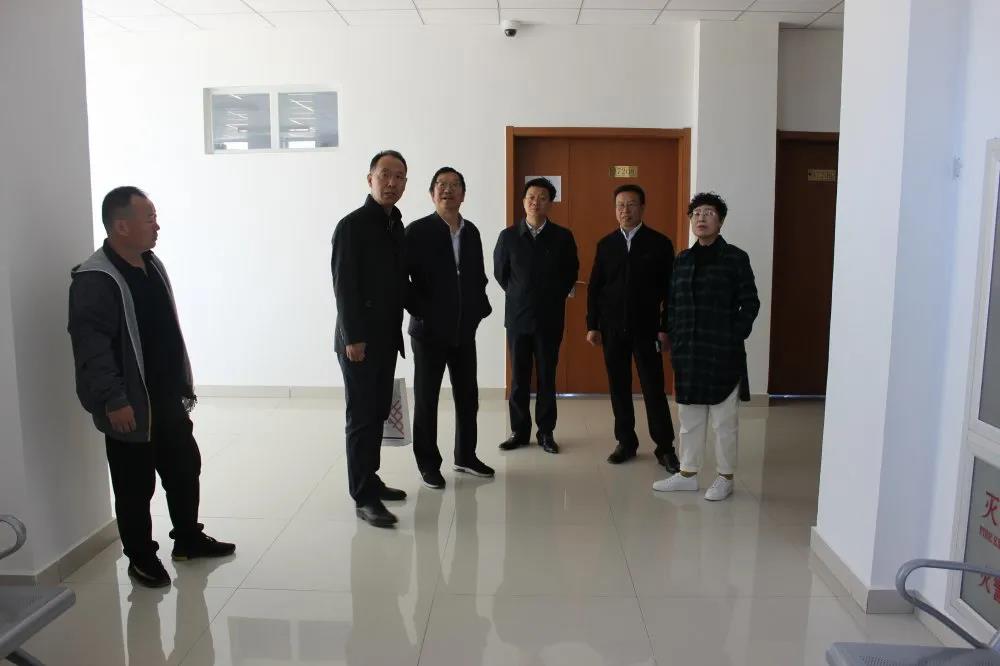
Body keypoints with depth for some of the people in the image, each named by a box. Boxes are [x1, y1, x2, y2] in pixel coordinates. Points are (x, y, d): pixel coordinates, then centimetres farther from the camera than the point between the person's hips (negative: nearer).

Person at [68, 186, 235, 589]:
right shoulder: (95, 280, -18)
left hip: (169, 400, 8)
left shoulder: (152, 264, 9)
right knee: (136, 487, 7)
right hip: (131, 407, -8)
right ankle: (141, 558, 24)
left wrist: (184, 383, 17)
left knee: (185, 469, 18)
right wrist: (113, 401, -22)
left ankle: (188, 539, 35)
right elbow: (90, 346, -22)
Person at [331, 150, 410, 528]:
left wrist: (396, 329, 10)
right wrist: (353, 338, -18)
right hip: (360, 340, -7)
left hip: (387, 337, 7)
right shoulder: (352, 225, -10)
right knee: (362, 417, -2)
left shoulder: (397, 225, 11)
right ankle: (364, 498, 5)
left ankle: (369, 481, 26)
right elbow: (343, 285, -15)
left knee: (377, 414, 13)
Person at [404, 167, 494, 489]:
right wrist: (419, 311, -13)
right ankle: (428, 463, 19)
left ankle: (465, 456, 29)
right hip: (430, 331, -5)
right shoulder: (417, 231, -9)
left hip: (465, 330, 5)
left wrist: (480, 308, 4)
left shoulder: (471, 232, 7)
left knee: (468, 396, 13)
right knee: (426, 399, 6)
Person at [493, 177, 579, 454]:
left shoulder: (563, 237, -1)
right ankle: (519, 430, 17)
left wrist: (554, 297, 8)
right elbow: (500, 272, 11)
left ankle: (546, 432, 16)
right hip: (518, 317, 1)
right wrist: (518, 296, 11)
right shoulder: (508, 236, 0)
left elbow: (571, 273, 10)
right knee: (519, 378, 7)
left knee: (547, 378, 6)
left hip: (550, 318, 0)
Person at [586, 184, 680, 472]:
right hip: (612, 328, 3)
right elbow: (594, 287, 7)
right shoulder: (605, 244, 6)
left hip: (646, 328, -2)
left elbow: (669, 289, -2)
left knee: (654, 389, 0)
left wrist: (665, 327, -6)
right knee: (619, 388, 8)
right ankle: (626, 443, 19)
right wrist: (592, 325, 2)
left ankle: (665, 447, 10)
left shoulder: (660, 243, -1)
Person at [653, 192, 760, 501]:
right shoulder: (682, 260, 10)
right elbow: (671, 304, 13)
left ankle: (725, 478, 19)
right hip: (687, 352, 5)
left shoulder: (736, 258, -4)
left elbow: (750, 303, -4)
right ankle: (688, 474, 25)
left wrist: (734, 337, -10)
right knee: (689, 418, 13)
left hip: (723, 353, -5)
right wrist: (674, 338, 4)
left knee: (724, 420, 5)